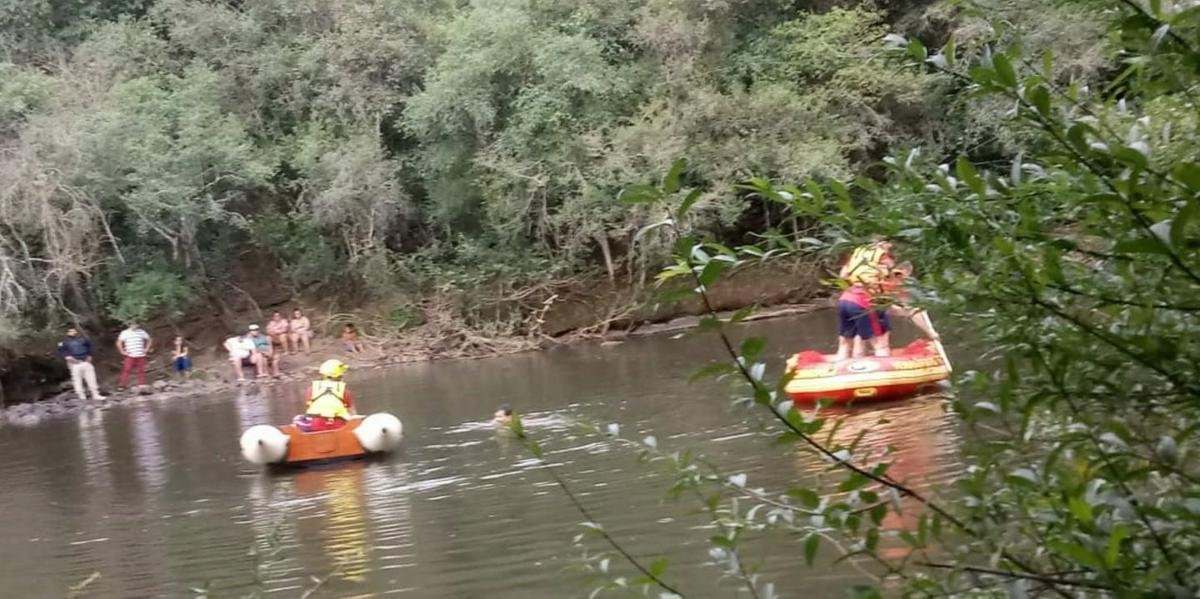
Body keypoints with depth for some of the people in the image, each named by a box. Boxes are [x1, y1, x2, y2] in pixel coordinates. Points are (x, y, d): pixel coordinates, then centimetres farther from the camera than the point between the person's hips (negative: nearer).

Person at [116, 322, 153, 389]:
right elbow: (119, 343, 0)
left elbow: (149, 340, 18)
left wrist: (147, 349, 7)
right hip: (130, 356, -3)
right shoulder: (125, 333, 3)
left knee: (142, 371, 2)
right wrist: (122, 351, -8)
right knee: (126, 370, -10)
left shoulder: (142, 332, 11)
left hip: (141, 356, 3)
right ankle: (121, 385, -9)